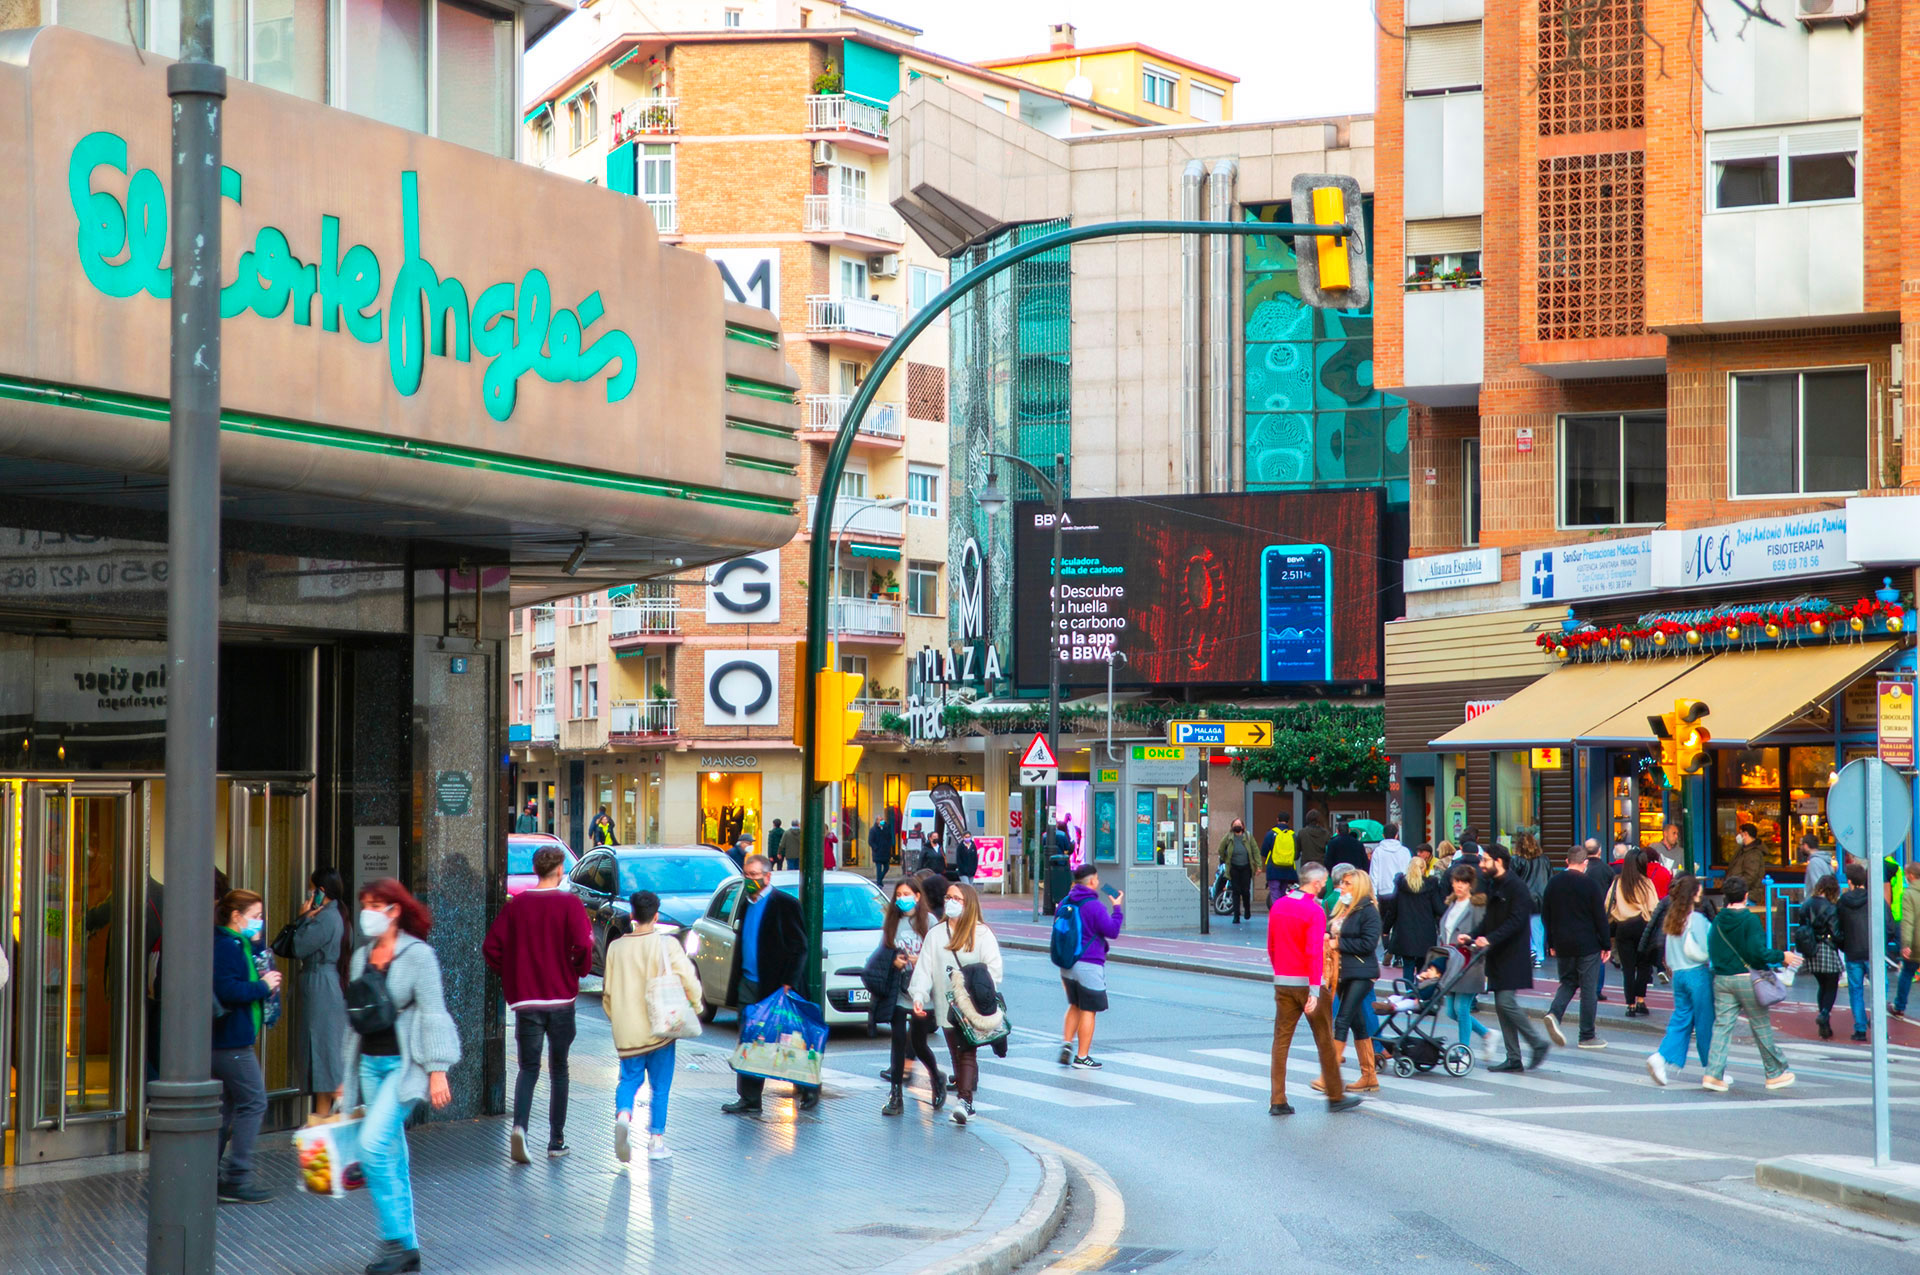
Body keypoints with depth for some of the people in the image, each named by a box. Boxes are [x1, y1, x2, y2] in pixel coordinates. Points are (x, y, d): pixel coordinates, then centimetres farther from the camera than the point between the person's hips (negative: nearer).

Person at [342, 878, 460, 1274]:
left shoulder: (418, 955, -7)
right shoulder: (362, 956, 12)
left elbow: (432, 1015, -10)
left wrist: (437, 1072, -15)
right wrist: (349, 1075, 19)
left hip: (403, 1064, -7)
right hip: (370, 1063, 7)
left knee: (374, 1143, -19)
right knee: (392, 1156, 7)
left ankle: (397, 1240, -11)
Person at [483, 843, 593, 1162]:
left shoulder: (516, 904, 2)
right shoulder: (570, 904, -6)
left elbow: (491, 948, -1)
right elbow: (582, 946, -19)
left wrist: (510, 977, 11)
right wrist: (581, 971, 1)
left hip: (525, 1001, 1)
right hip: (561, 999, -1)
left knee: (528, 1068, 6)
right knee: (558, 1070, 12)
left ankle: (519, 1127, -19)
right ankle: (556, 1141, 15)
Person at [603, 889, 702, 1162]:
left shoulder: (616, 947, 1)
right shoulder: (666, 945, -8)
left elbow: (608, 992, 7)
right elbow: (689, 979, -12)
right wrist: (695, 1006, 6)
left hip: (626, 1030, 2)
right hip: (660, 1027, -2)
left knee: (630, 1078, 13)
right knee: (660, 1085, 9)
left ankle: (623, 1114, -16)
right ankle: (656, 1141, 10)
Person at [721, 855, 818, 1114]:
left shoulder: (785, 904, -9)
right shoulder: (748, 904, 14)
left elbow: (799, 947, -11)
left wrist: (788, 983, -17)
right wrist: (736, 981, 11)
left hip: (776, 986, -7)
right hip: (749, 985, 7)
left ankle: (809, 1090, 18)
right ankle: (749, 1099, 7)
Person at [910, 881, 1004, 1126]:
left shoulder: (981, 933, 0)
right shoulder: (935, 934, 10)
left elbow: (995, 969, -4)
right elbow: (924, 968, 3)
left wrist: (979, 993, -16)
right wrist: (918, 996, -11)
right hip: (947, 1008, 3)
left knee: (967, 1053, -5)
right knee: (956, 1054, 2)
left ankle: (964, 1100, -7)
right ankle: (964, 1099, 1)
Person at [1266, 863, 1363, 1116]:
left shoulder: (1278, 906, 7)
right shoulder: (1314, 911, -13)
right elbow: (1314, 952, -20)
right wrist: (1314, 991, -23)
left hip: (1282, 982, 6)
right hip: (1307, 983, -6)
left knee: (1281, 1040, 5)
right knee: (1325, 1040, 7)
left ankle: (1277, 1101, 1)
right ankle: (1335, 1097, 16)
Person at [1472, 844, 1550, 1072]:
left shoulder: (1515, 887, -13)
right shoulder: (1493, 886, 15)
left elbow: (1516, 921, -20)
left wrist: (1490, 939, -27)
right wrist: (1474, 936, 1)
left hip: (1512, 956, -9)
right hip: (1498, 956, 9)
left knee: (1506, 1002, -14)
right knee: (1502, 1006, 7)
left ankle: (1538, 1043, 1)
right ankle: (1513, 1059, 11)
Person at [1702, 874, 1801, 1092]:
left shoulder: (1717, 921, 5)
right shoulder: (1750, 920, -11)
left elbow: (1712, 952, 9)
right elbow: (1757, 951, -18)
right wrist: (1781, 956, -5)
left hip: (1721, 979, 4)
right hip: (1746, 978, -4)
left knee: (1722, 1025, 2)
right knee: (1761, 1026, 7)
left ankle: (1714, 1073, -10)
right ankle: (1776, 1073, 18)